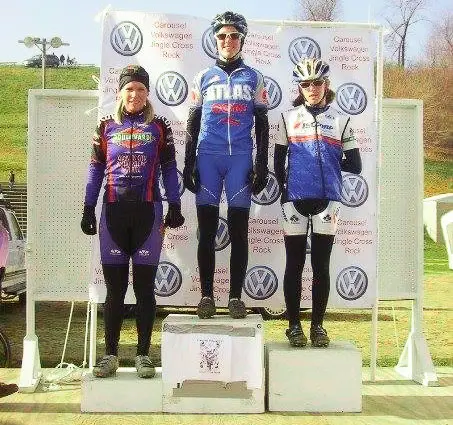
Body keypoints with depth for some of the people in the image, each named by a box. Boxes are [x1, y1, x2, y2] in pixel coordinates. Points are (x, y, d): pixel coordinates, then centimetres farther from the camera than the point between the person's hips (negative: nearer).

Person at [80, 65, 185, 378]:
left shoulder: (159, 127, 6)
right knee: (115, 287, 5)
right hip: (113, 212, 1)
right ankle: (111, 354, 16)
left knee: (145, 287, 3)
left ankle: (143, 354, 14)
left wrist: (174, 205, -1)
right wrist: (89, 209, 5)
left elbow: (169, 169, 6)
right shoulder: (106, 127, 9)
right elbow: (96, 169, 9)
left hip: (148, 212, -1)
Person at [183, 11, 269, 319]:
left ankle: (236, 297, 6)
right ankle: (207, 295, 8)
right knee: (207, 230, 1)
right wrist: (188, 164, 4)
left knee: (239, 231, -1)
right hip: (207, 158, 1)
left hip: (240, 158, -1)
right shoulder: (204, 78, 14)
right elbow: (193, 123, 13)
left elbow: (262, 124, 10)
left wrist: (262, 165, 1)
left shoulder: (253, 78, 12)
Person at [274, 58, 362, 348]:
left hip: (327, 201, 0)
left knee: (321, 266, 5)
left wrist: (329, 162, 11)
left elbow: (355, 166, 7)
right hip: (295, 201, 0)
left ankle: (318, 326, 15)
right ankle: (294, 325, 14)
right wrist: (285, 192, 7)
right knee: (295, 265, 5)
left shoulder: (341, 120, 7)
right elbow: (278, 163, 10)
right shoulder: (289, 118, 9)